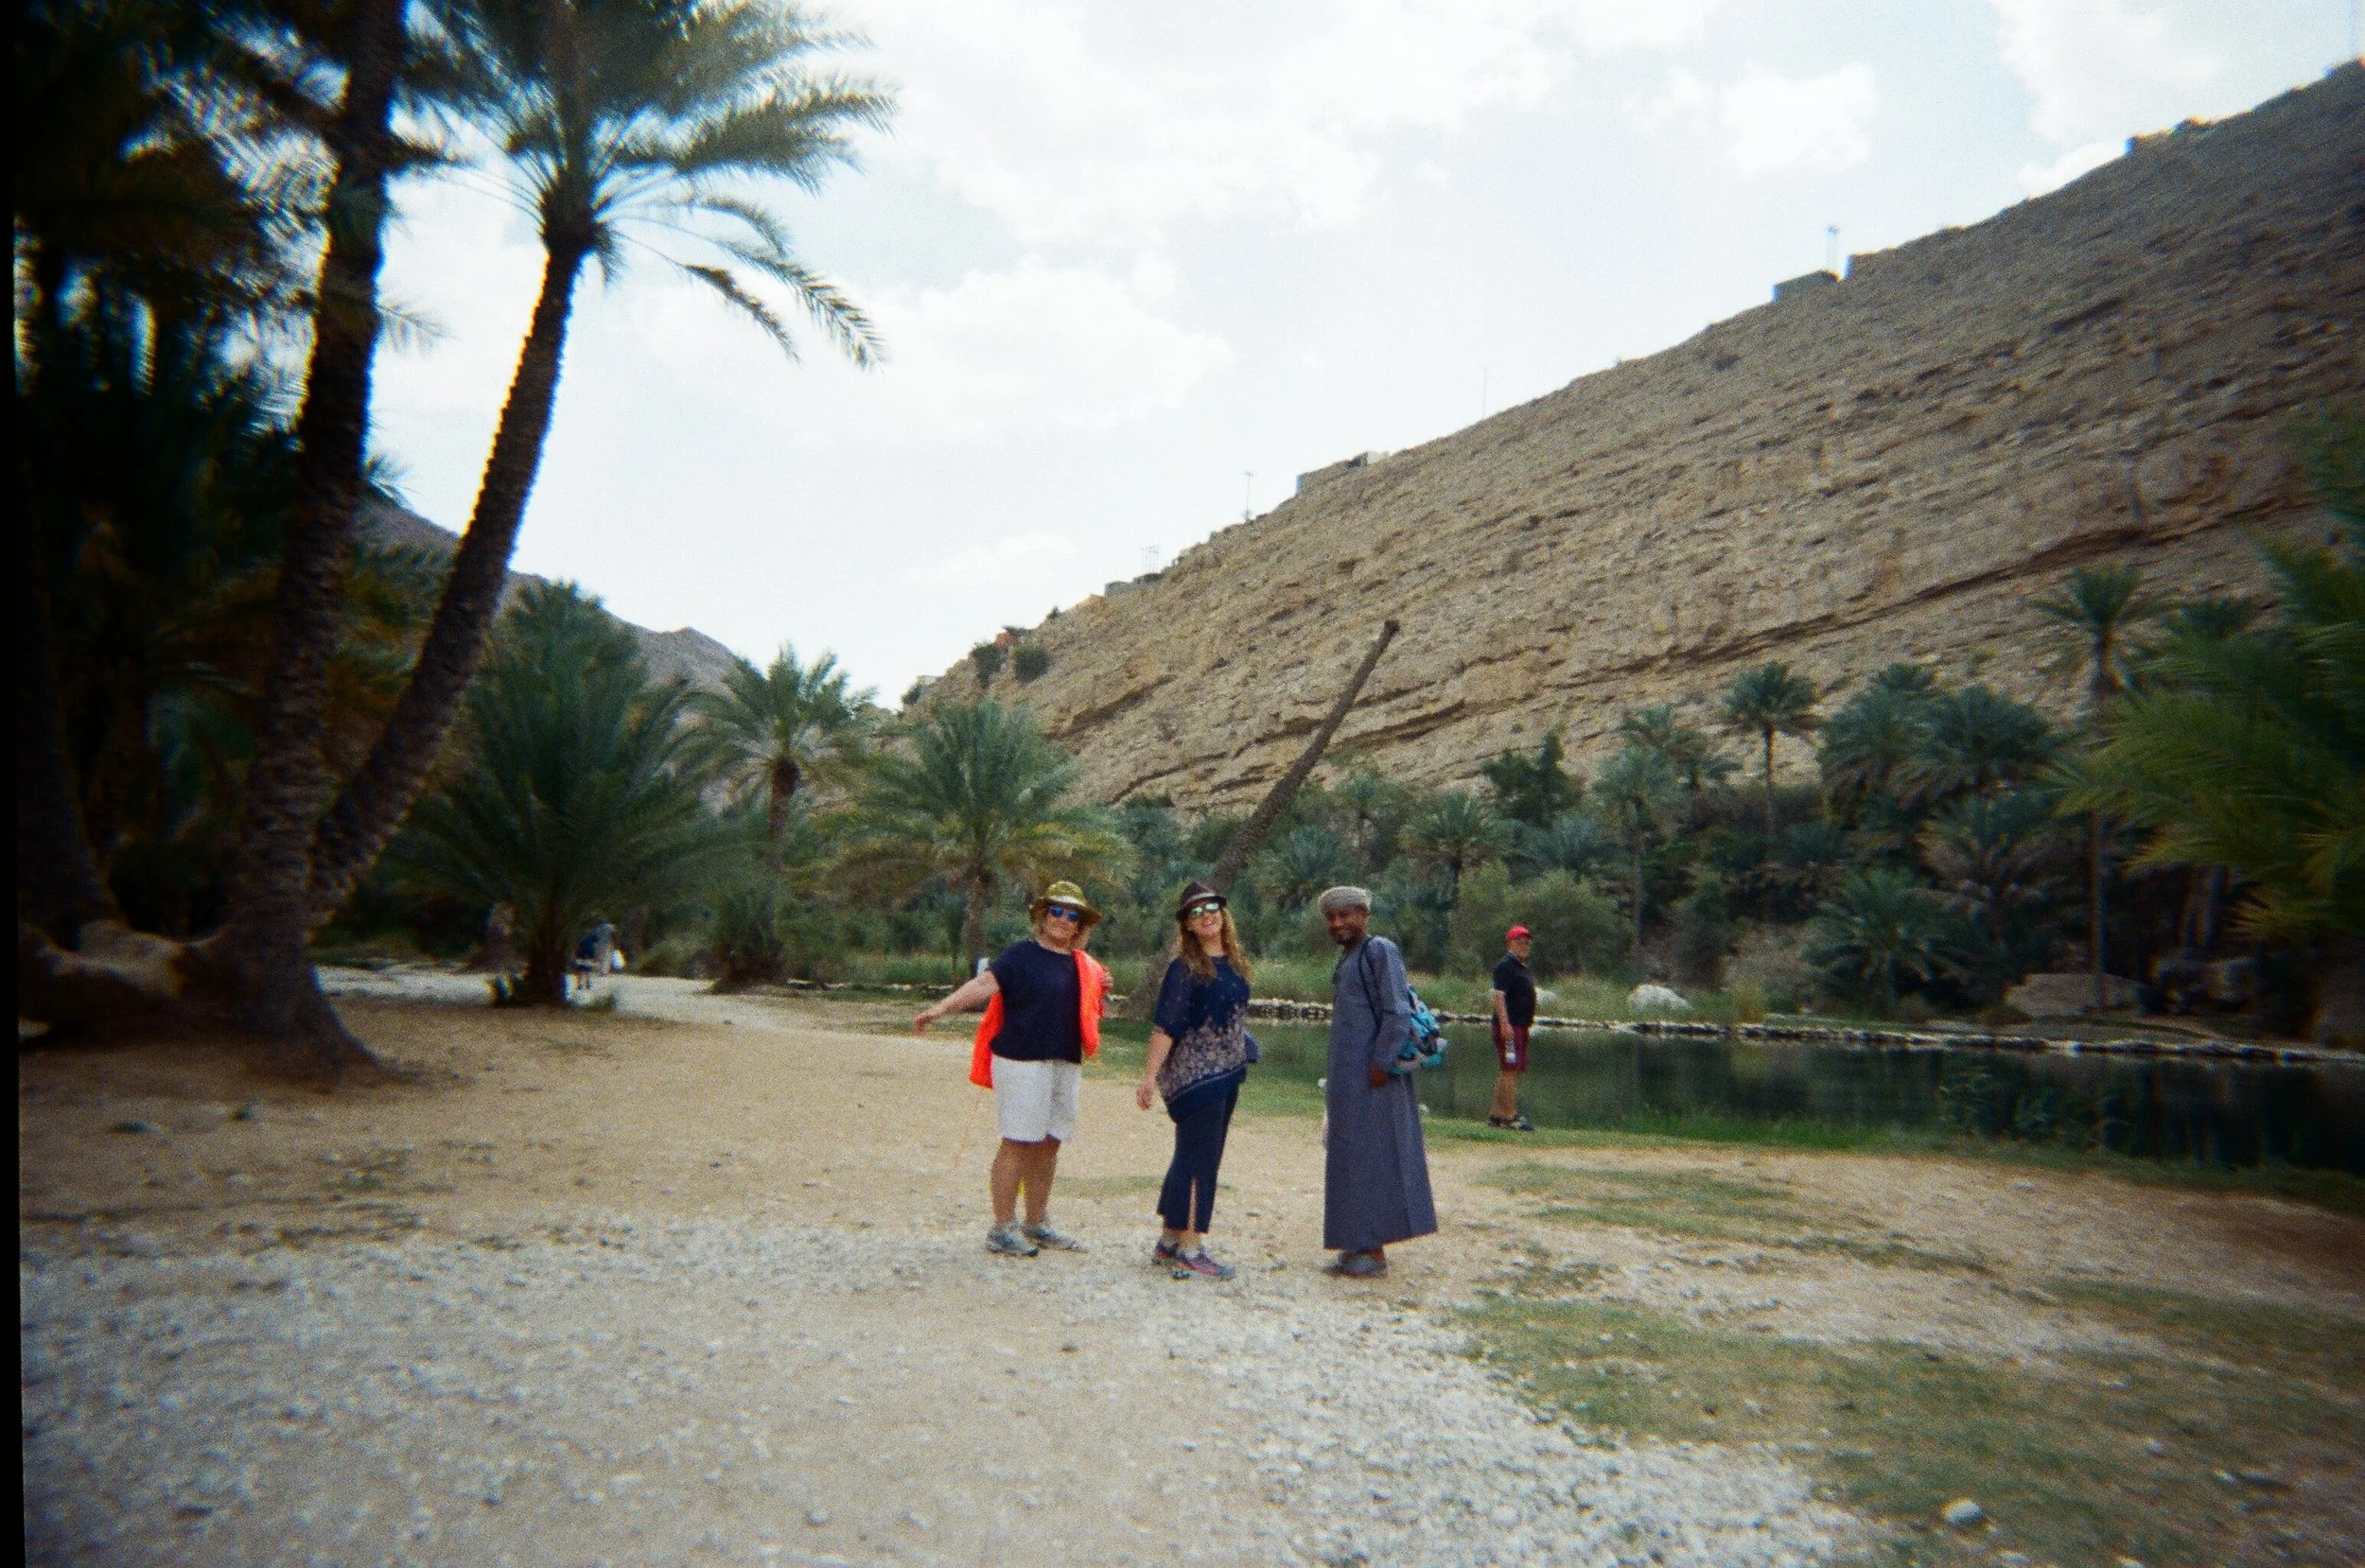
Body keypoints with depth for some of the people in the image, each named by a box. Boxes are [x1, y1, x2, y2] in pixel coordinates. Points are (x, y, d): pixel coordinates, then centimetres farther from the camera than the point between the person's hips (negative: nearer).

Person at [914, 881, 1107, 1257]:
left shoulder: (1083, 965, 15)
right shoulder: (1021, 954, -4)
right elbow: (984, 983, -16)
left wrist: (1100, 991, 2)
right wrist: (941, 1007, -30)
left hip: (1066, 1064, 7)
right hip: (1022, 1060, -6)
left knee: (1049, 1142, 10)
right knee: (1018, 1142, -5)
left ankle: (1037, 1224, 21)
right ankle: (1003, 1229, 2)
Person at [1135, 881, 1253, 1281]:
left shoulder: (1233, 964, 11)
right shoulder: (1185, 968, -11)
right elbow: (1166, 1026, -15)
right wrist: (1149, 1076, -20)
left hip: (1226, 1075, 8)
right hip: (1193, 1075, -8)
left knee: (1197, 1159, 13)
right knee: (1198, 1160, -5)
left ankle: (1169, 1243, 23)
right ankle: (1189, 1251, 2)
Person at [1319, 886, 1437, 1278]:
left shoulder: (1380, 951, -12)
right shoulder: (1348, 959, 17)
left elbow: (1398, 1013, -19)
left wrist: (1381, 1064, -22)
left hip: (1371, 1075, -9)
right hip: (1349, 1076, 9)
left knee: (1370, 1154, -5)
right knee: (1354, 1157, 11)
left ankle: (1374, 1252, 1)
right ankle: (1359, 1244, 18)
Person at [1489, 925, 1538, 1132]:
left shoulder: (1523, 968, 20)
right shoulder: (1505, 966, -10)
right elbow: (1499, 996, -18)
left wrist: (1528, 1023, 23)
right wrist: (1504, 1024, -25)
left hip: (1520, 1027, 10)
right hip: (1509, 1027, -10)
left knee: (1506, 1072, 12)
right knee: (1510, 1070, -10)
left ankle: (1496, 1114, 17)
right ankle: (1511, 1116, -10)